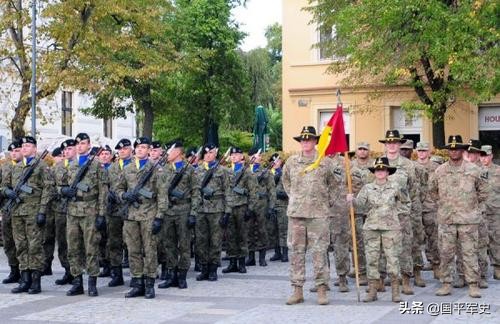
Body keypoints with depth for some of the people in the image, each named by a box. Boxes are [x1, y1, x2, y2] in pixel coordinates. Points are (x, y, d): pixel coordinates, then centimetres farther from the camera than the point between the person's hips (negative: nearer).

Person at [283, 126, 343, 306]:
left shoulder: (326, 162, 1)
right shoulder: (291, 162, 7)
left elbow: (335, 183, 13)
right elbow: (286, 181, 24)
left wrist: (329, 201, 7)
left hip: (319, 212, -2)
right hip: (295, 212, 2)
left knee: (319, 251, -3)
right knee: (296, 251, 4)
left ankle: (322, 290, 4)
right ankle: (297, 290, 10)